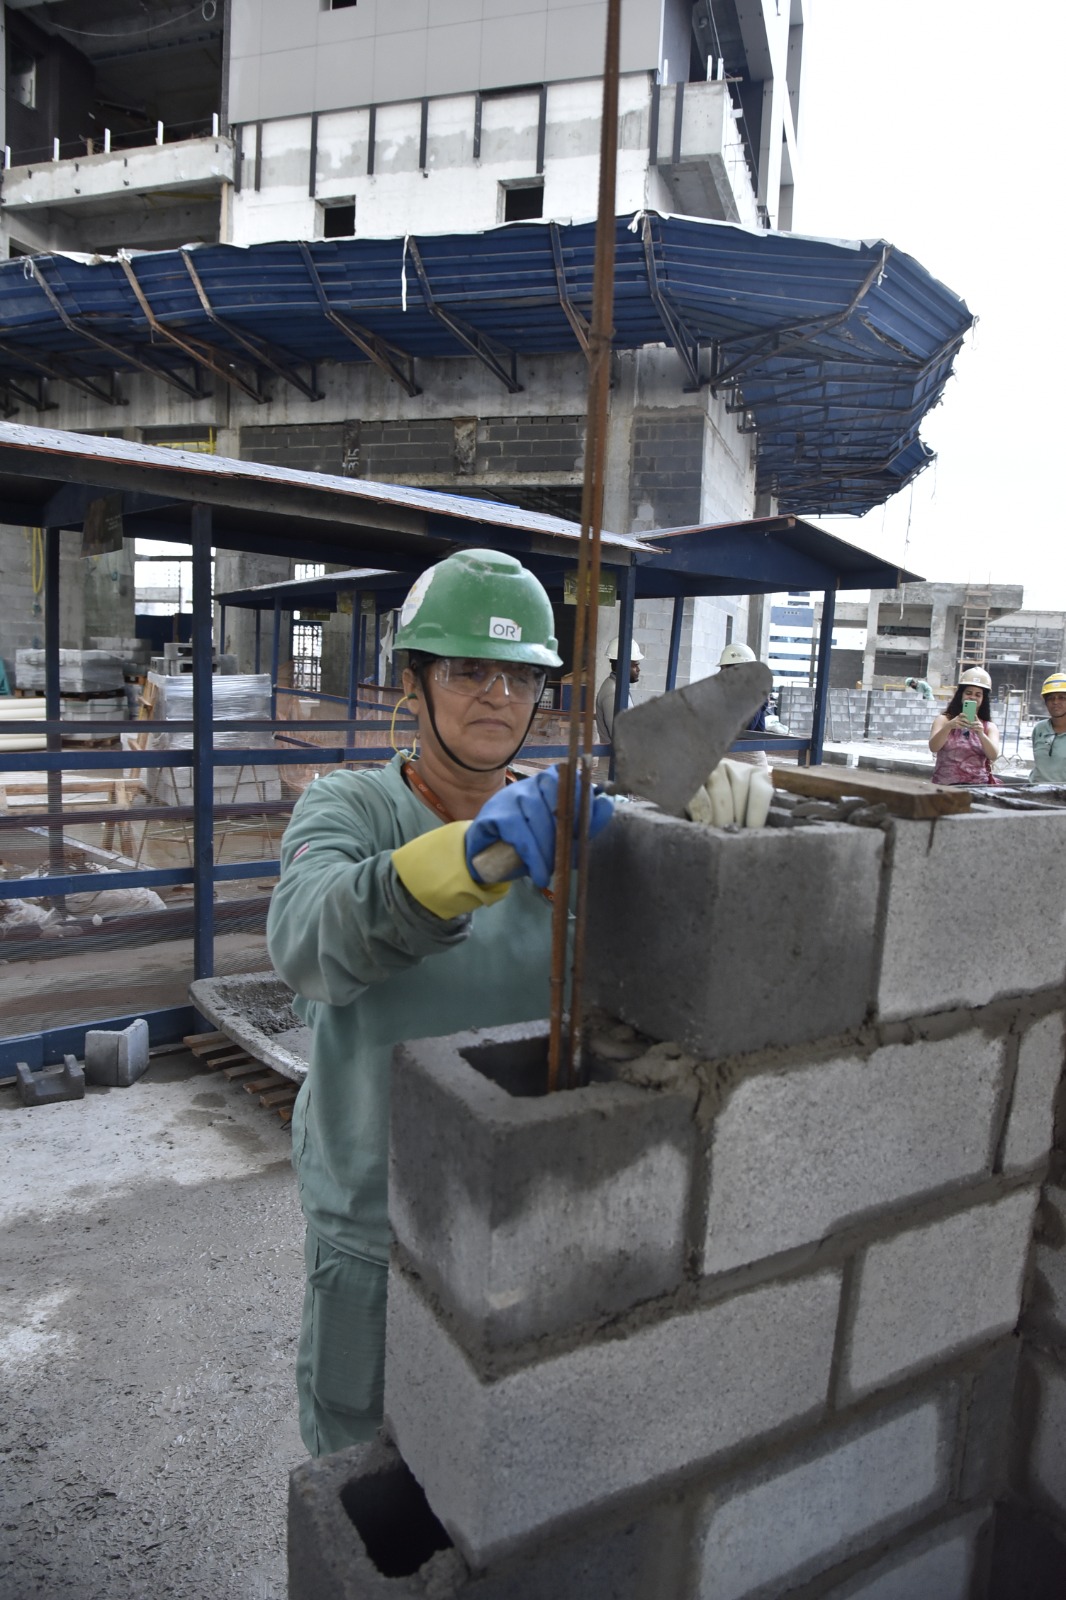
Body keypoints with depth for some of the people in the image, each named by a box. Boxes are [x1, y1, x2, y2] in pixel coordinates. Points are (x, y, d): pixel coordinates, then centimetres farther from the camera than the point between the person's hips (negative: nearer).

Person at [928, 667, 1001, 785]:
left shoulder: (989, 727, 13)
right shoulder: (943, 719, 8)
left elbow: (993, 756, -6)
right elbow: (933, 747, -9)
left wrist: (980, 734, -23)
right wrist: (948, 726, -26)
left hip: (979, 786, 2)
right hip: (945, 785, -2)